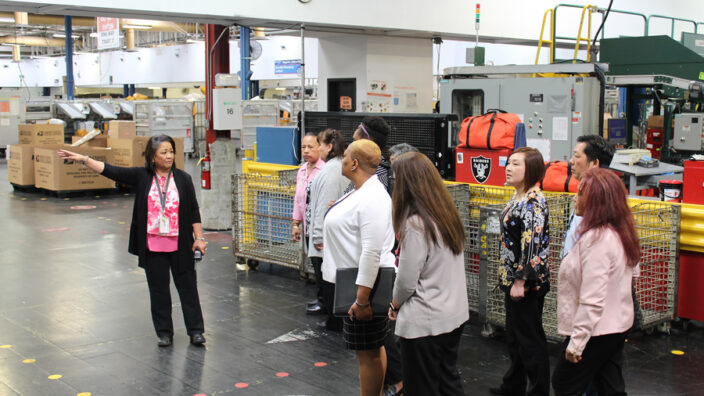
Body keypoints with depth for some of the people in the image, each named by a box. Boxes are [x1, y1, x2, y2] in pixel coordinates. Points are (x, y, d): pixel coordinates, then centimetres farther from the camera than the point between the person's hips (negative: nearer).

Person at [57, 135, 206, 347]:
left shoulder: (182, 178, -1)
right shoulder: (141, 176, 1)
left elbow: (194, 211, 2)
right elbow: (111, 171, -4)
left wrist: (199, 237, -2)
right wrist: (83, 159, -12)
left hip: (180, 245, -1)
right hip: (152, 246, 1)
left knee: (187, 286, 4)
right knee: (158, 289, 8)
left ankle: (196, 330, 14)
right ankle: (164, 333, 20)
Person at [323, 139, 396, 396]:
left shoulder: (372, 199, -23)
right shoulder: (360, 192, 11)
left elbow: (372, 252, -28)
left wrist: (362, 299, -28)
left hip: (365, 284, -11)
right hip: (355, 282, 11)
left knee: (368, 353, -1)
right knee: (373, 349, 21)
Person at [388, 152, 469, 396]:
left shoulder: (415, 223, -21)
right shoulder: (448, 214, 3)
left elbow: (407, 279, -18)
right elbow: (447, 269, 9)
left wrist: (396, 303, 3)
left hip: (425, 321, -8)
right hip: (454, 314, 8)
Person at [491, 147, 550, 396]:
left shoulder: (533, 201, -20)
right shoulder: (520, 197, 10)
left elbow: (531, 244, -24)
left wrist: (520, 281, -22)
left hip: (528, 282, -10)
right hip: (514, 278, 10)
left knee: (530, 338, 1)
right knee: (514, 336, 20)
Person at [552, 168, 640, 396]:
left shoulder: (595, 239, -24)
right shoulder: (621, 233, 4)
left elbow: (592, 300, -26)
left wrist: (576, 342, -21)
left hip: (597, 331, -9)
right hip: (618, 325, 9)